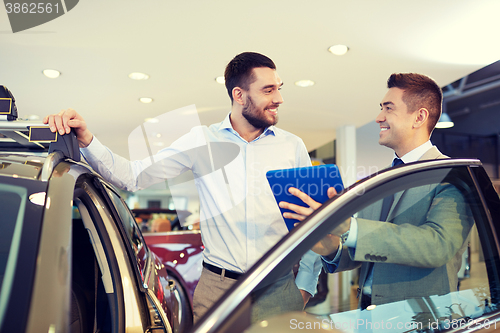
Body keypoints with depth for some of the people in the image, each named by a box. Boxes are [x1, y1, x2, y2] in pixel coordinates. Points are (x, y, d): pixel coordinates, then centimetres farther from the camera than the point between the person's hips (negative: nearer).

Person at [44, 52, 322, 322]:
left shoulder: (292, 146, 2)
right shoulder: (201, 141, 0)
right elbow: (132, 176, -4)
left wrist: (305, 285, 1)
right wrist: (85, 139, -18)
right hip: (216, 287, 0)